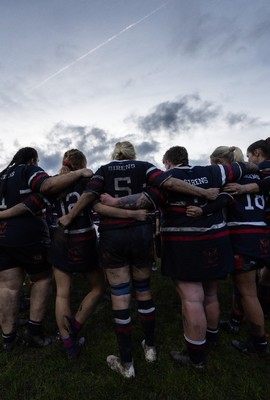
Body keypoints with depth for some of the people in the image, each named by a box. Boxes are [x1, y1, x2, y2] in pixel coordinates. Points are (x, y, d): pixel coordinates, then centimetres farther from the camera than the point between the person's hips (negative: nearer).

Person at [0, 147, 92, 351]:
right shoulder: (29, 170, -4)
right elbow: (48, 185, -25)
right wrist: (79, 173, -21)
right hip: (27, 236, -7)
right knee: (43, 279, 10)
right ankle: (34, 330, 11)